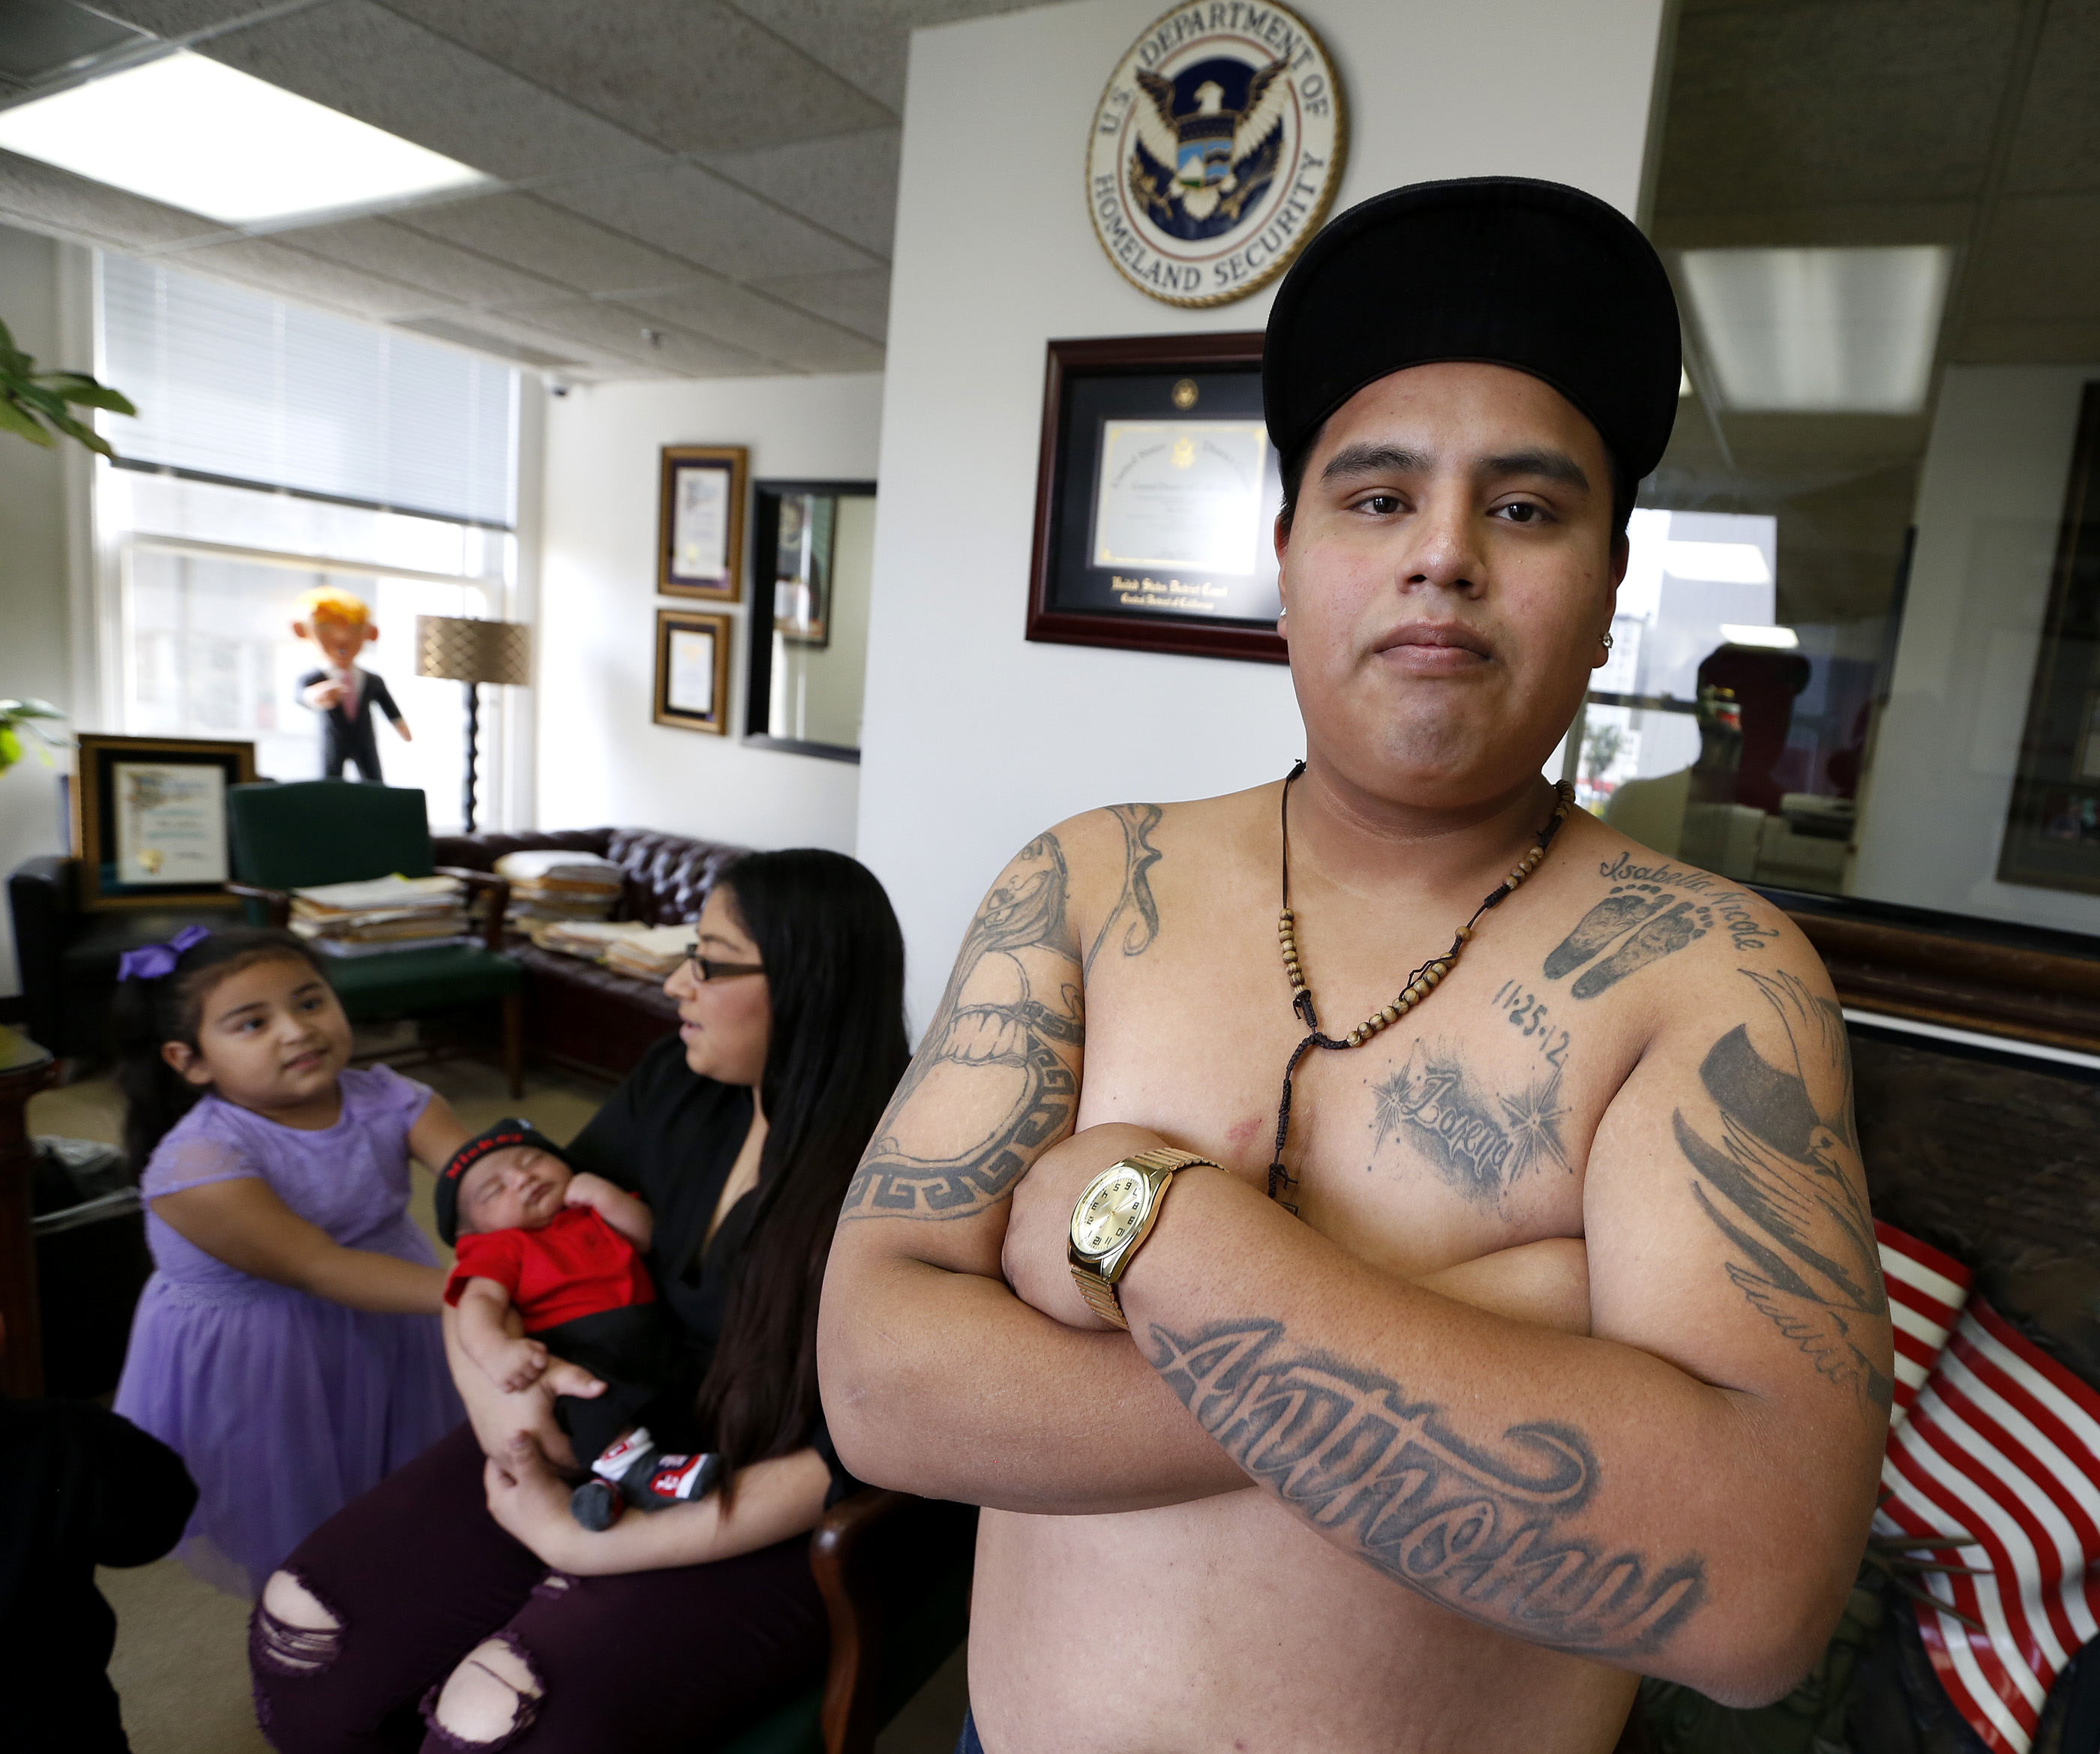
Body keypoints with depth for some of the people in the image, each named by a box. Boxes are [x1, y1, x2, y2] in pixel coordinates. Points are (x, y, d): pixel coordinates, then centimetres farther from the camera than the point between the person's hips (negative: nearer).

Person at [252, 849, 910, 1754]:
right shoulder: (675, 1086, -3)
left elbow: (847, 1464, -22)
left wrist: (585, 1546, -19)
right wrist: (490, 1371, -15)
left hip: (764, 1531, -5)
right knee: (304, 1629, -7)